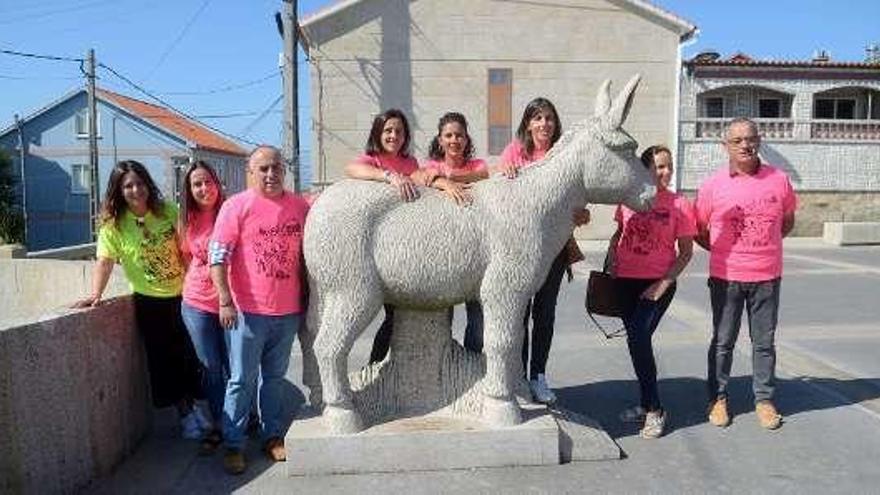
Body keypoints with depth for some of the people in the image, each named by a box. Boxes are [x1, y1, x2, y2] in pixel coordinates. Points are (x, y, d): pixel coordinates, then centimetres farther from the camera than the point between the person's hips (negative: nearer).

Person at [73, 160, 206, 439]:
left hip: (182, 294, 2)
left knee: (190, 353, 10)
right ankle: (185, 415, 23)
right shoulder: (113, 225, -9)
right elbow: (105, 261, -15)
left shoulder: (168, 211, -4)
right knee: (164, 360, 7)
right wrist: (96, 294, -28)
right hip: (149, 301, -2)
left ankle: (191, 405, 31)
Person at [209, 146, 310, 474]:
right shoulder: (236, 206, -5)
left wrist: (307, 298, 15)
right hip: (247, 310, -3)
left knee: (275, 377, 15)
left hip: (289, 311, 4)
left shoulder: (300, 206, 6)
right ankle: (233, 445, 17)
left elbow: (307, 254, 17)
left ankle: (272, 436, 28)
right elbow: (217, 256, -8)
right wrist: (226, 302, -13)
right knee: (242, 380, 4)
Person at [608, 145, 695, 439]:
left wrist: (664, 283, -11)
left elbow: (686, 252, -2)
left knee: (638, 339, -15)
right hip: (626, 281, 4)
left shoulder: (679, 204, -5)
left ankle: (654, 410, 1)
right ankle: (647, 404, 30)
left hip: (658, 284, -4)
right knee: (637, 341, 13)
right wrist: (611, 257, 3)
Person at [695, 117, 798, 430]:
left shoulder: (779, 180, -1)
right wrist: (726, 252, 2)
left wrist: (763, 247, 6)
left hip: (767, 277, 1)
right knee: (723, 341, 10)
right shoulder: (712, 185, -5)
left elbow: (787, 221, 13)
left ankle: (764, 399, 26)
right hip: (726, 278, -1)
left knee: (764, 342, 11)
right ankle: (718, 399, 23)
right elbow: (699, 231, 4)